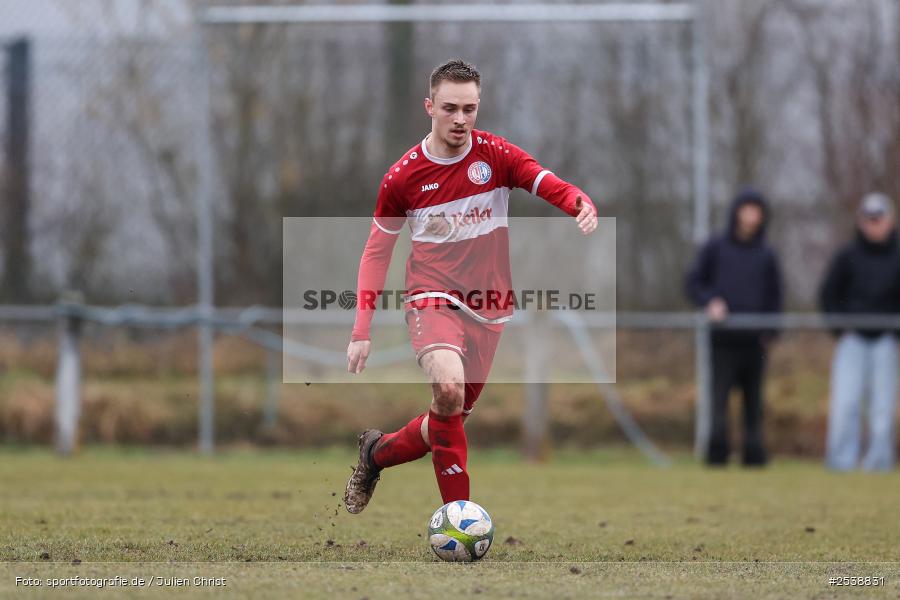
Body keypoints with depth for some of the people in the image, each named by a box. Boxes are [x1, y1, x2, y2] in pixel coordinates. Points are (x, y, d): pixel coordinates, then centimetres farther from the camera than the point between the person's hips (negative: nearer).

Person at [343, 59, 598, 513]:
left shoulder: (496, 155, -4)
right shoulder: (403, 177, -4)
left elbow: (552, 187, -18)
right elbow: (376, 253, 7)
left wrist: (582, 205, -42)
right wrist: (362, 330, 2)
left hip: (488, 309, 3)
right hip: (432, 300, -3)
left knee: (449, 421, 9)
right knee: (449, 387, -31)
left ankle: (377, 452, 39)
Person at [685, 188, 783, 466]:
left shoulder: (766, 255, 11)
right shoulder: (715, 248, 6)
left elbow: (774, 297, 13)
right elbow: (694, 283, 7)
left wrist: (770, 331, -1)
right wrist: (710, 302, -12)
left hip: (755, 339, 2)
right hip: (724, 339, -2)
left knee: (753, 401, 5)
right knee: (720, 394, -11)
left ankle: (754, 453, 10)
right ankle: (717, 450, -14)